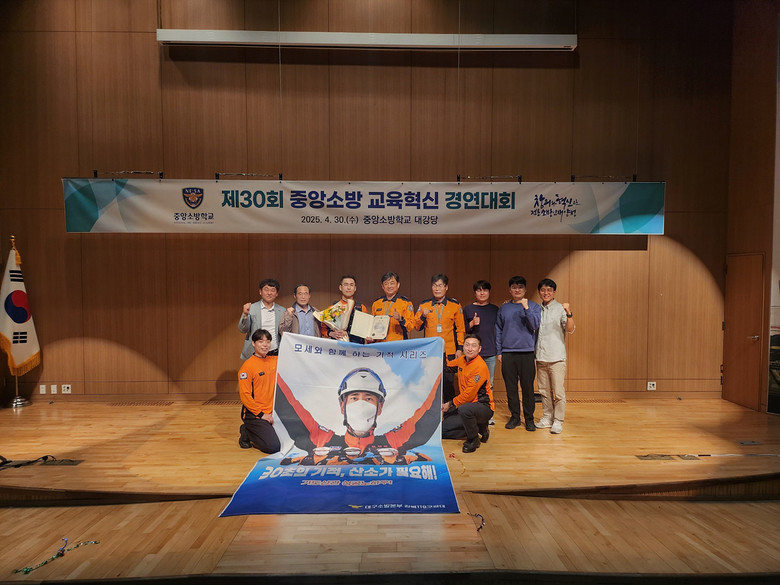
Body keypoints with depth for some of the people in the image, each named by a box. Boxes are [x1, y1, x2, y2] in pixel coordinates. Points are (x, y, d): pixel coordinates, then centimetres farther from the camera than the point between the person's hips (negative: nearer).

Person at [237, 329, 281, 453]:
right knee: (273, 446, -16)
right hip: (254, 414, -6)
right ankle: (246, 433, 9)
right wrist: (261, 414, -14)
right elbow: (245, 395, -14)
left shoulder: (275, 361, 6)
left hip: (271, 413, 6)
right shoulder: (248, 366, -12)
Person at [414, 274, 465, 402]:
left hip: (449, 352, -1)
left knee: (448, 382, 2)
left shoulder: (455, 305, 5)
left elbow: (460, 328, 7)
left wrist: (460, 348, 1)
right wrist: (422, 316, -9)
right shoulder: (424, 305, 8)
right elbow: (417, 326, 10)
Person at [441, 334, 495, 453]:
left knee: (464, 409, -40)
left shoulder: (480, 366, -21)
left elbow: (469, 395, -21)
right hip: (466, 403, 8)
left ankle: (473, 440, -12)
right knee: (442, 430, 5)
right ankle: (480, 428, 16)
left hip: (484, 407, -8)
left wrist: (450, 404, -13)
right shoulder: (462, 360, 3)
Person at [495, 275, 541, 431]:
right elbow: (498, 330, 13)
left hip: (526, 352, -2)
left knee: (528, 387, 0)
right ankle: (514, 416, 18)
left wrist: (526, 308, -18)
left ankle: (529, 418, 11)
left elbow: (535, 325, -9)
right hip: (507, 353, 2)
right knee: (511, 387, 7)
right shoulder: (503, 308, 12)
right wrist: (499, 352, 8)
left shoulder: (533, 306, 5)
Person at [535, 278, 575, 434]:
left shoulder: (560, 309, -4)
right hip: (540, 357, 5)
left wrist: (569, 314, -30)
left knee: (558, 391, -3)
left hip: (556, 357, -5)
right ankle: (547, 418, 24)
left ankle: (558, 421, 7)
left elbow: (570, 329, -16)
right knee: (544, 391, 13)